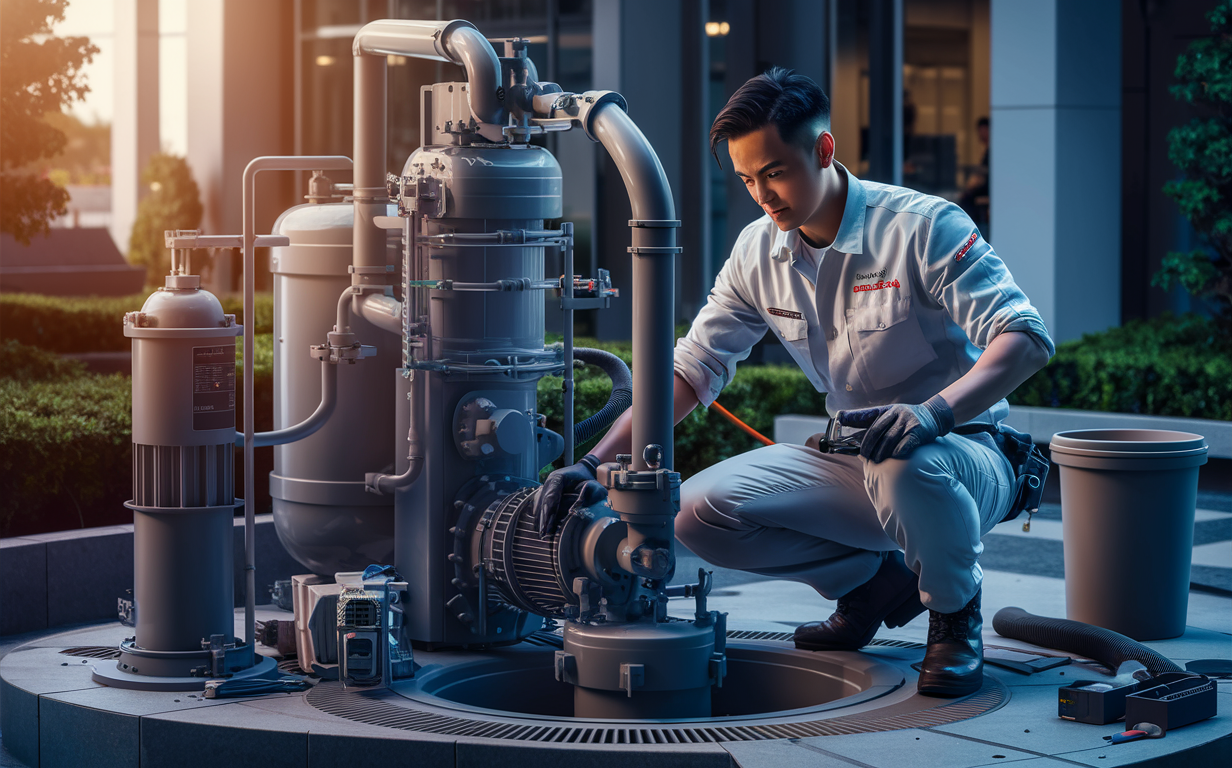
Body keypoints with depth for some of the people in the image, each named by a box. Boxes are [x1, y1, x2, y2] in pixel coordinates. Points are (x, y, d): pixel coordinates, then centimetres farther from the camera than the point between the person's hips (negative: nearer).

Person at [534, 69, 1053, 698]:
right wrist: (595, 463, -8)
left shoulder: (922, 227, -18)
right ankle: (874, 582, 7)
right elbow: (691, 370, 4)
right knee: (699, 510, -14)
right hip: (853, 457, 6)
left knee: (905, 465, -41)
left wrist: (934, 412, -44)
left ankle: (955, 613, -10)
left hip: (966, 453, -6)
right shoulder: (759, 252, 0)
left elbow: (1026, 337, -26)